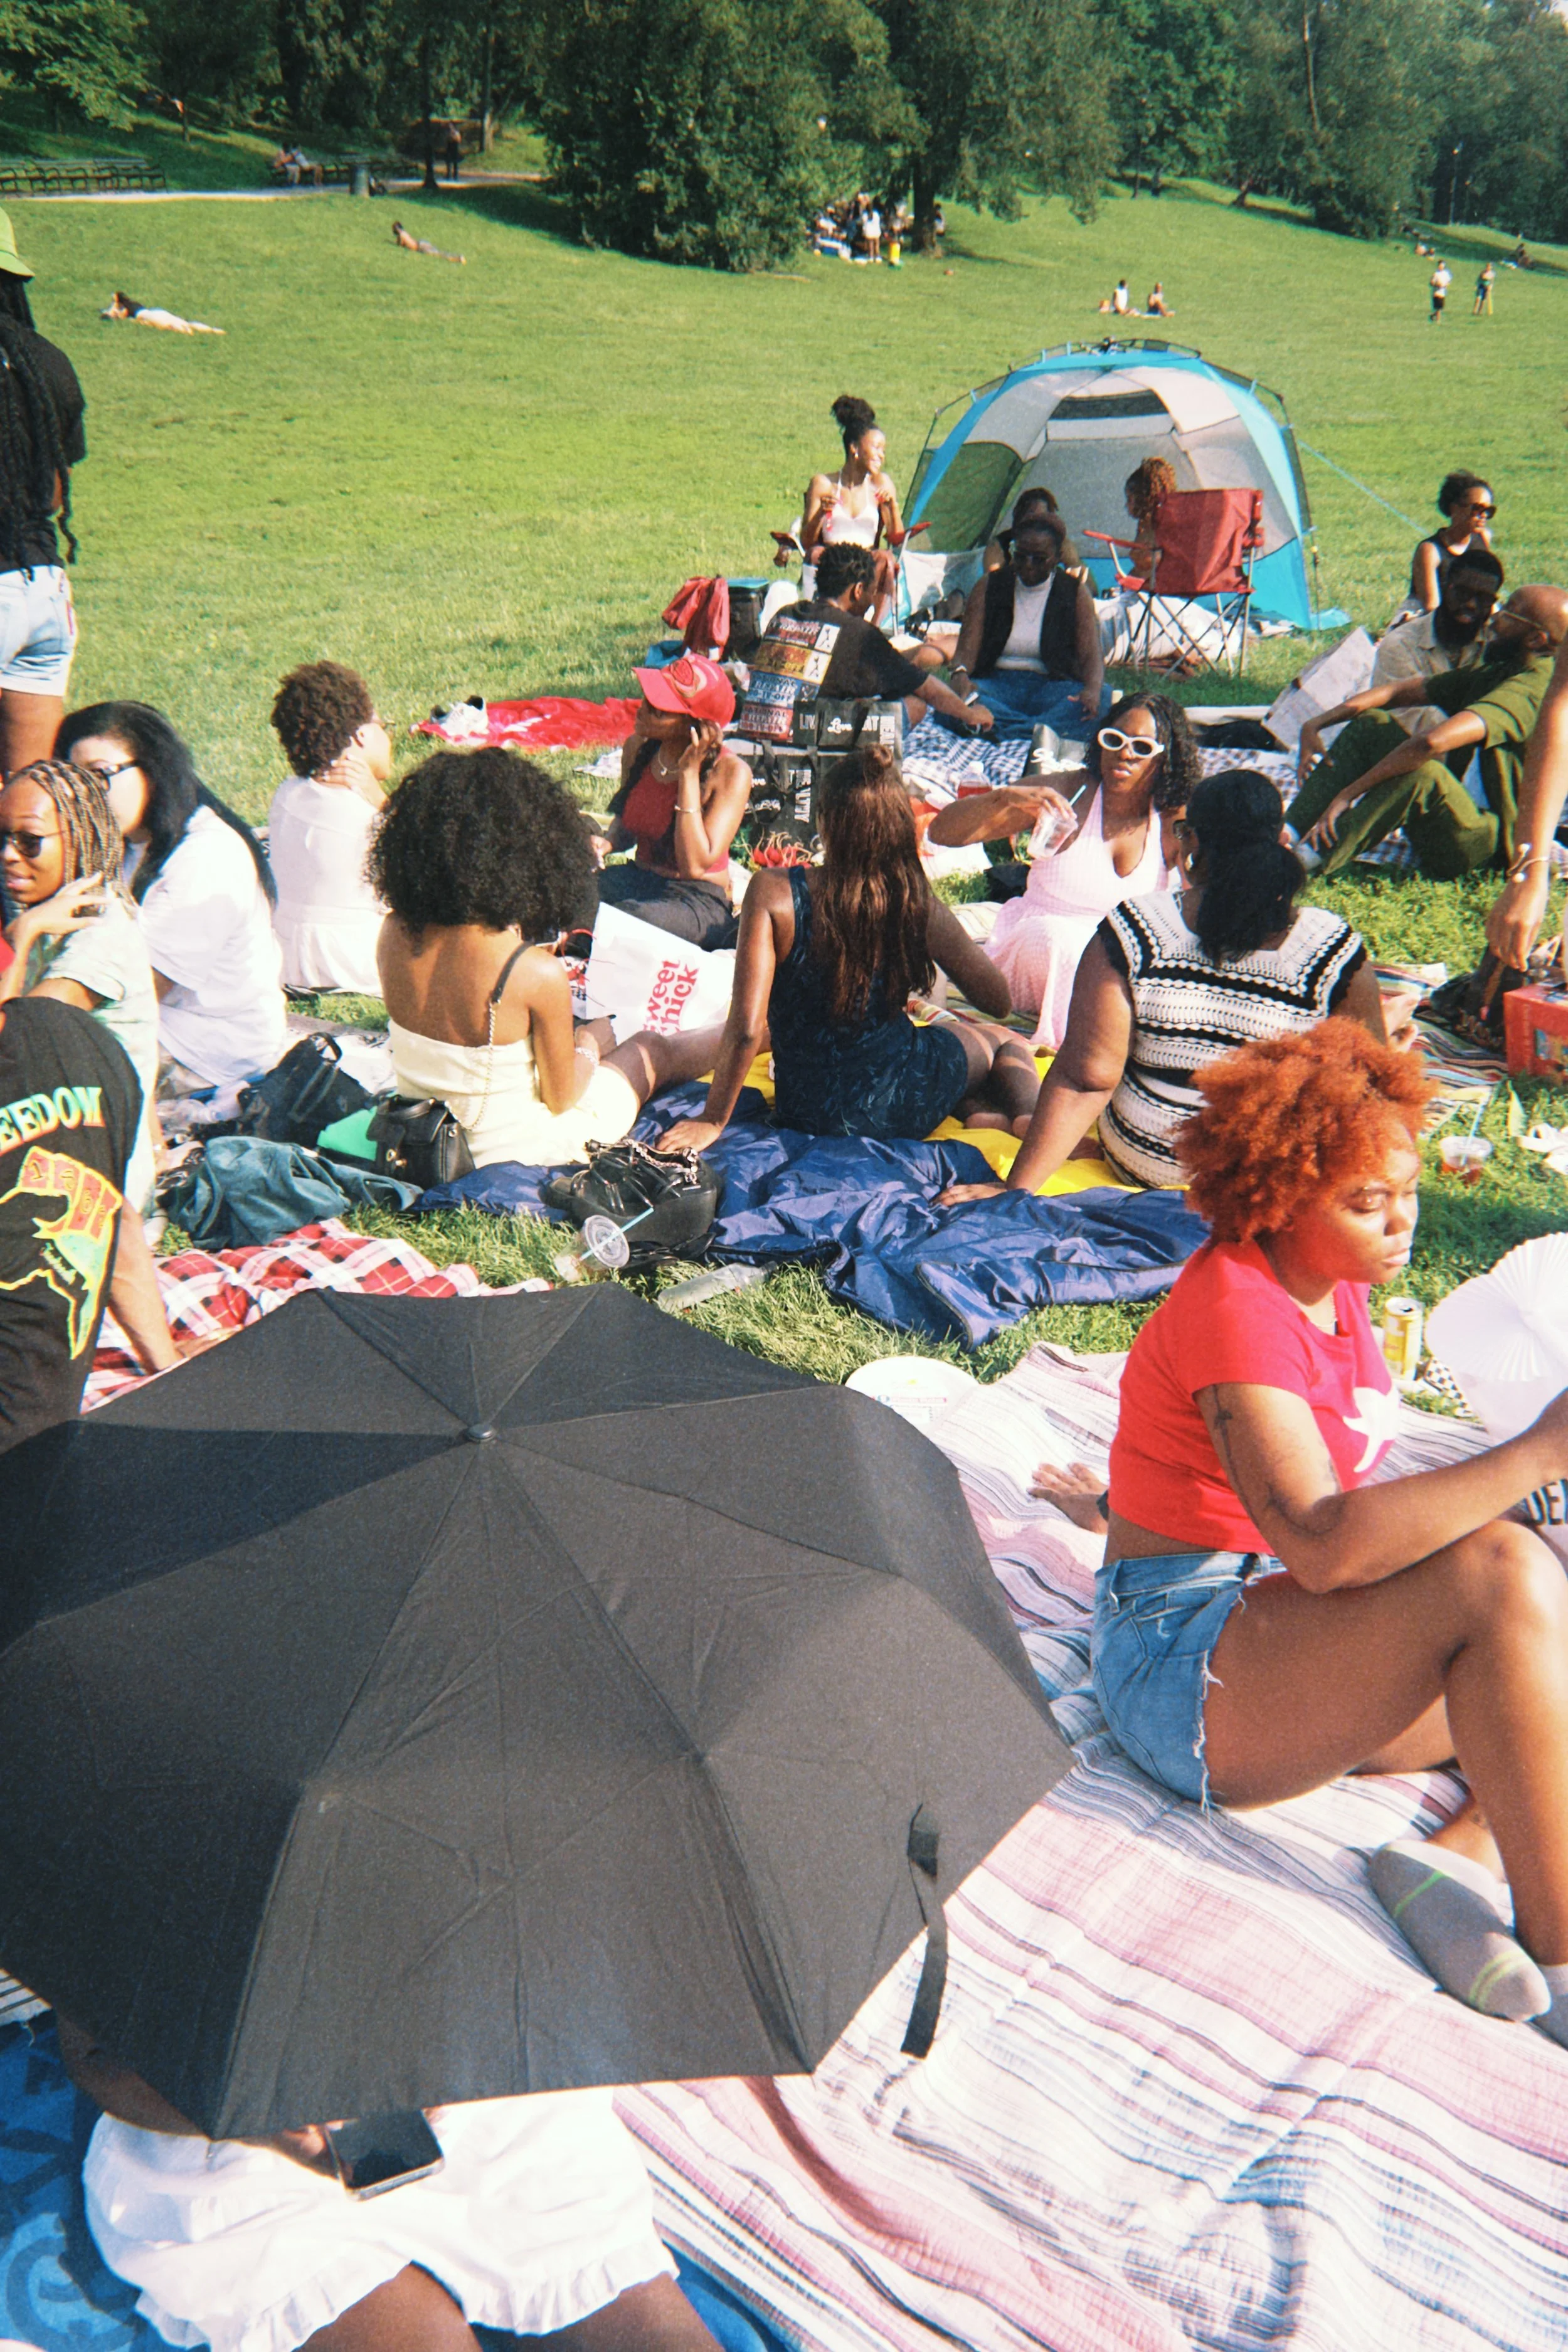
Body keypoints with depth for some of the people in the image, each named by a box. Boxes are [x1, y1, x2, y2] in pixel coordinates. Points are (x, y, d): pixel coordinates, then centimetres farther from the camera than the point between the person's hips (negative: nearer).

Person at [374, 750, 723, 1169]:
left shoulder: (394, 934, -16)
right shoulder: (540, 973, -32)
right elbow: (561, 1099, -16)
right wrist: (590, 1046, 5)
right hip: (516, 1147, -5)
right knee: (650, 1048, 23)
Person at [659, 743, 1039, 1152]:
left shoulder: (773, 895, -18)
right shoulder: (920, 908, -12)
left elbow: (747, 1030, -21)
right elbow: (999, 1004, 2)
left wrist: (712, 1121, -9)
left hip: (806, 1113, 1)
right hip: (900, 1107, 0)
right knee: (1007, 1042, 30)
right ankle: (1027, 1116, -4)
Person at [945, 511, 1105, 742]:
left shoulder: (1076, 592, 6)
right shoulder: (990, 586, 8)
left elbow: (1090, 656, -4)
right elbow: (968, 645, -2)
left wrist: (1093, 688, -29)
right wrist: (959, 675, -28)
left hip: (1051, 687, 0)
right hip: (996, 684, 0)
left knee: (1103, 697, -33)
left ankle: (1008, 733, -48)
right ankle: (1046, 730, -43)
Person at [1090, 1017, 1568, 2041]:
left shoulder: (1331, 1284, 8)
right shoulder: (1233, 1307, -20)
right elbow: (1324, 1545, -32)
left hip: (1295, 1626, 9)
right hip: (1189, 1670, -9)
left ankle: (1461, 1854, -18)